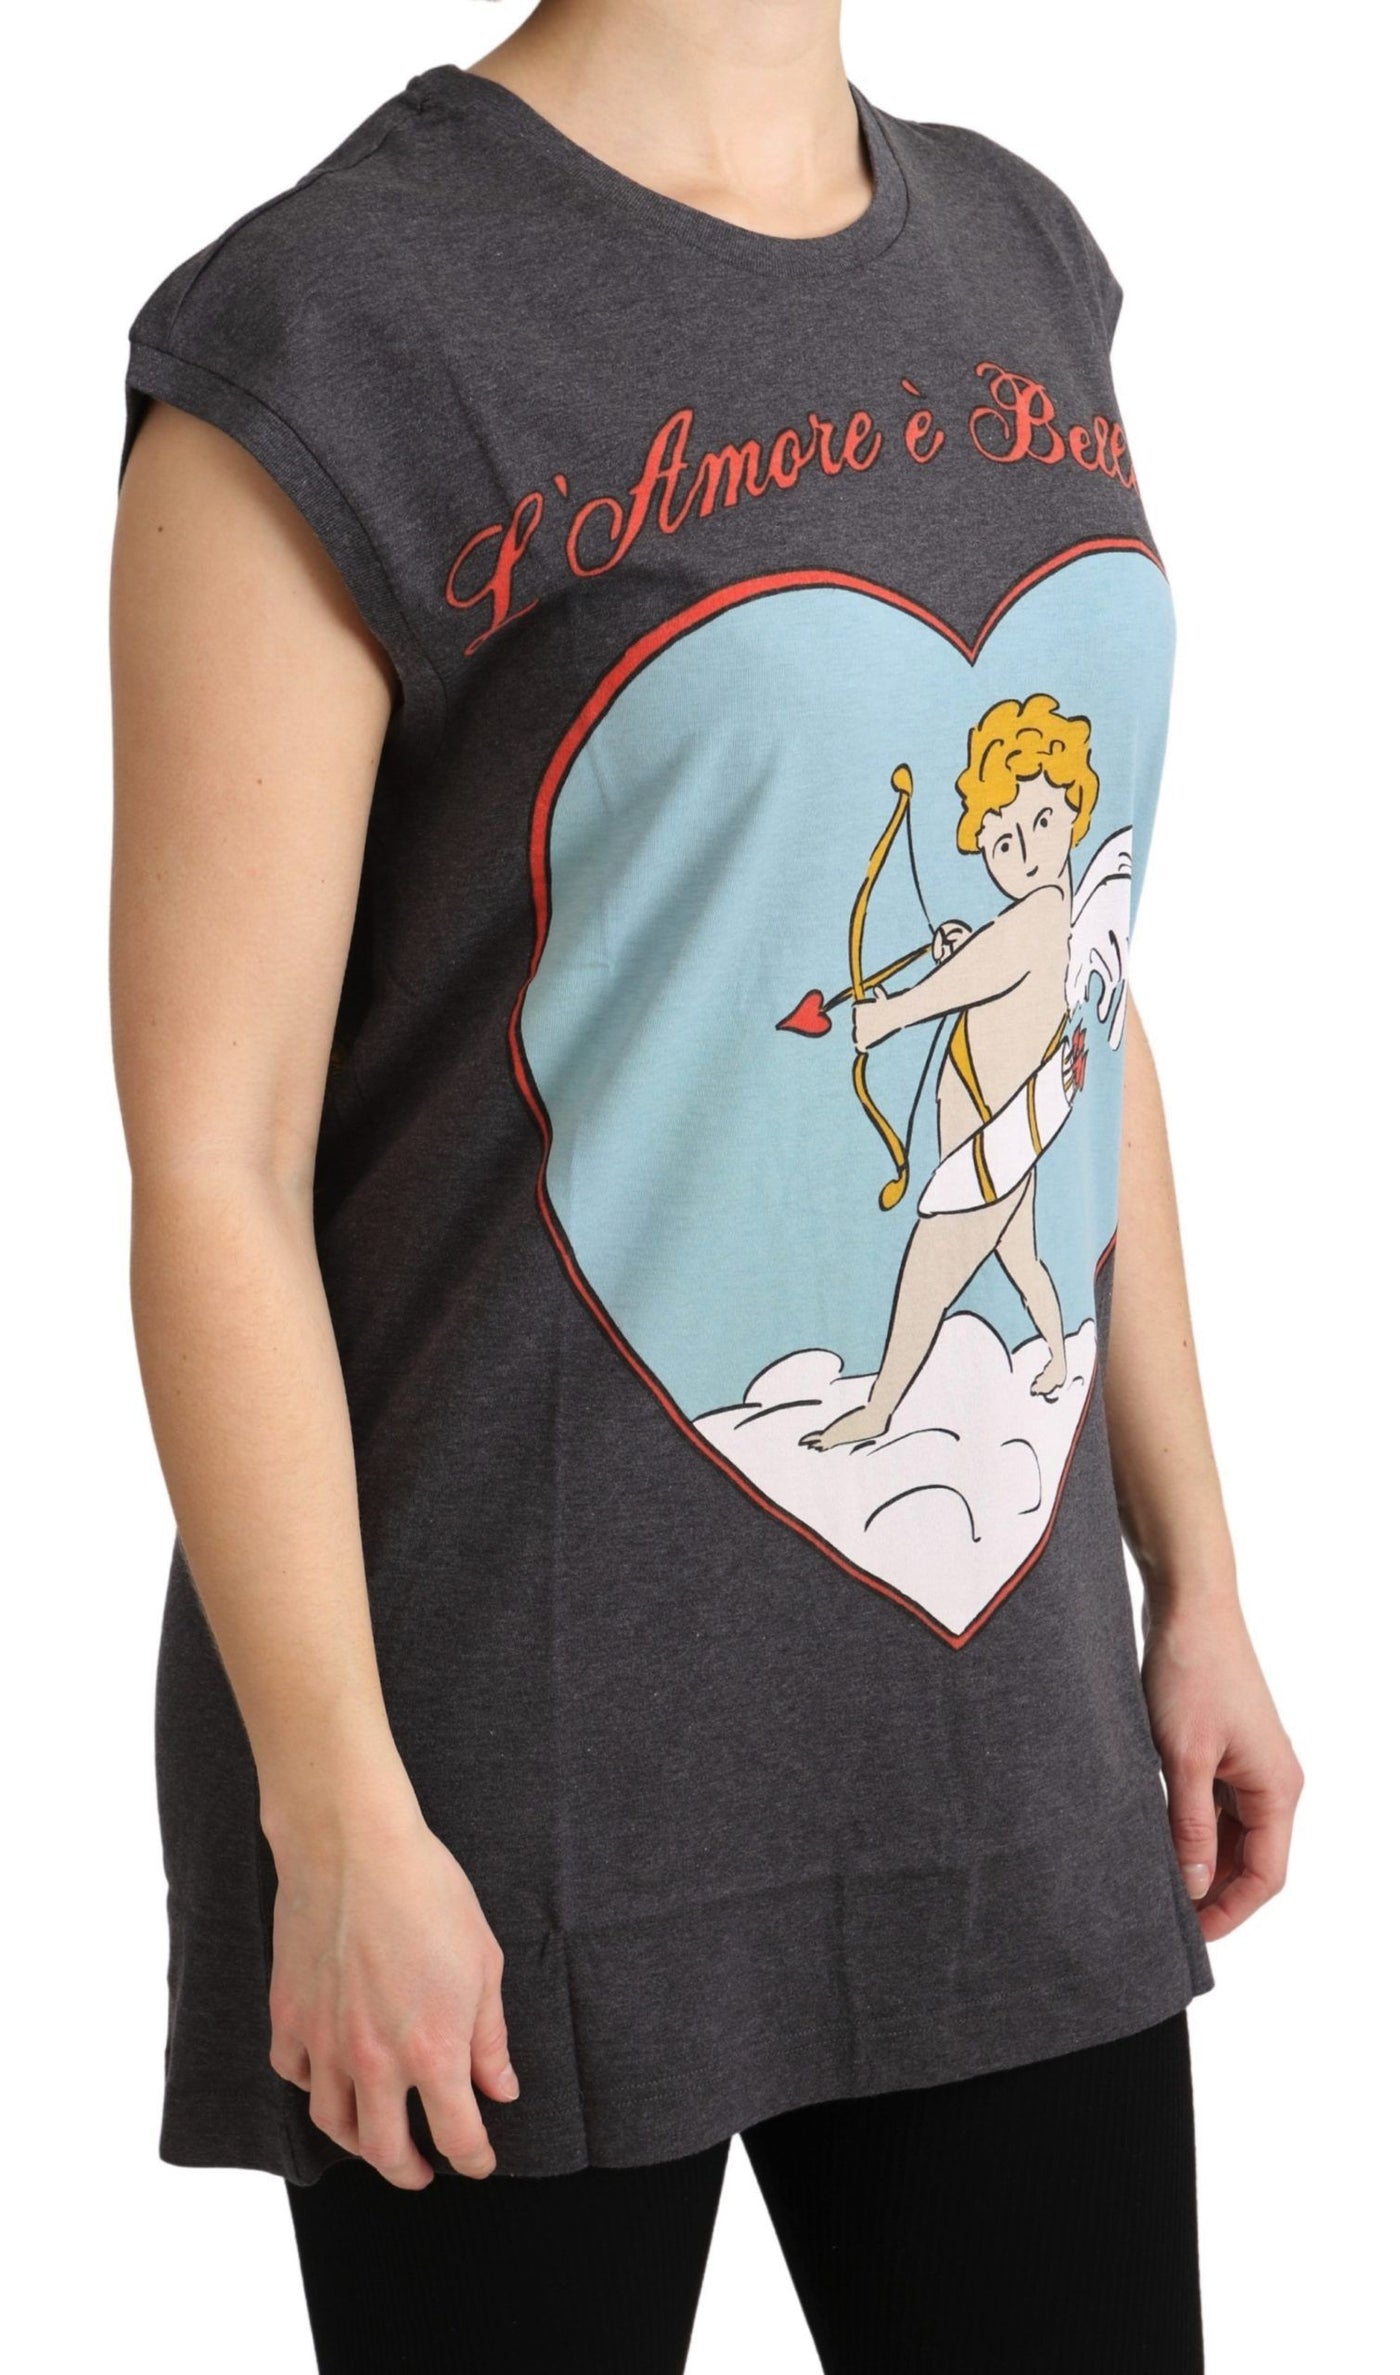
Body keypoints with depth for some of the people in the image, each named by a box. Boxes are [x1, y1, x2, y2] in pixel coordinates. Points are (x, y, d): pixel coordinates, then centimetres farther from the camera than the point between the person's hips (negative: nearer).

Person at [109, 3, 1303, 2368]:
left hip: (991, 1715, 6)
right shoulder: (334, 342, -13)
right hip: (512, 1757, -6)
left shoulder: (1005, 258, 8)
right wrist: (337, 1819, -15)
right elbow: (208, 1158, -14)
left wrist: (1193, 1576, 13)